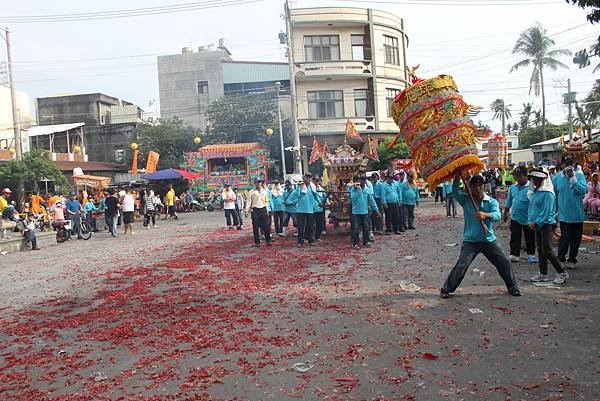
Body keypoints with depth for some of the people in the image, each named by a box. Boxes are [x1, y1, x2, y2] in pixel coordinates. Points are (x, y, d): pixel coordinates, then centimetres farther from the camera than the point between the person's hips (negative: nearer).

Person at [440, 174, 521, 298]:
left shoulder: (492, 201, 0)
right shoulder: (465, 199, -1)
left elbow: (497, 215, -19)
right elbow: (455, 190, -20)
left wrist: (485, 215, -40)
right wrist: (458, 175, -32)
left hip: (489, 240, 2)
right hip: (470, 241, -2)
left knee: (505, 262, 6)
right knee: (461, 266, -11)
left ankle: (513, 287, 28)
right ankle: (446, 289, 2)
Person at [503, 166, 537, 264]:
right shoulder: (513, 187, 6)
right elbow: (509, 201, 16)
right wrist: (505, 213, 19)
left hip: (528, 218, -4)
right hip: (515, 217, 4)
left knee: (530, 238, 11)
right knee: (514, 238, 6)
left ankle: (531, 254, 25)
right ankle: (514, 255, 12)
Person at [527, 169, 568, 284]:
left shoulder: (547, 193, -15)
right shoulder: (534, 192, 11)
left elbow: (546, 211, -18)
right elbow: (531, 208, 15)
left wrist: (536, 223, -16)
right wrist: (531, 221, 4)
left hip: (547, 225, -9)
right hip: (537, 225, 9)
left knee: (547, 250, -9)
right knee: (540, 250, 11)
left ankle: (561, 273, 5)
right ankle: (543, 274, 19)